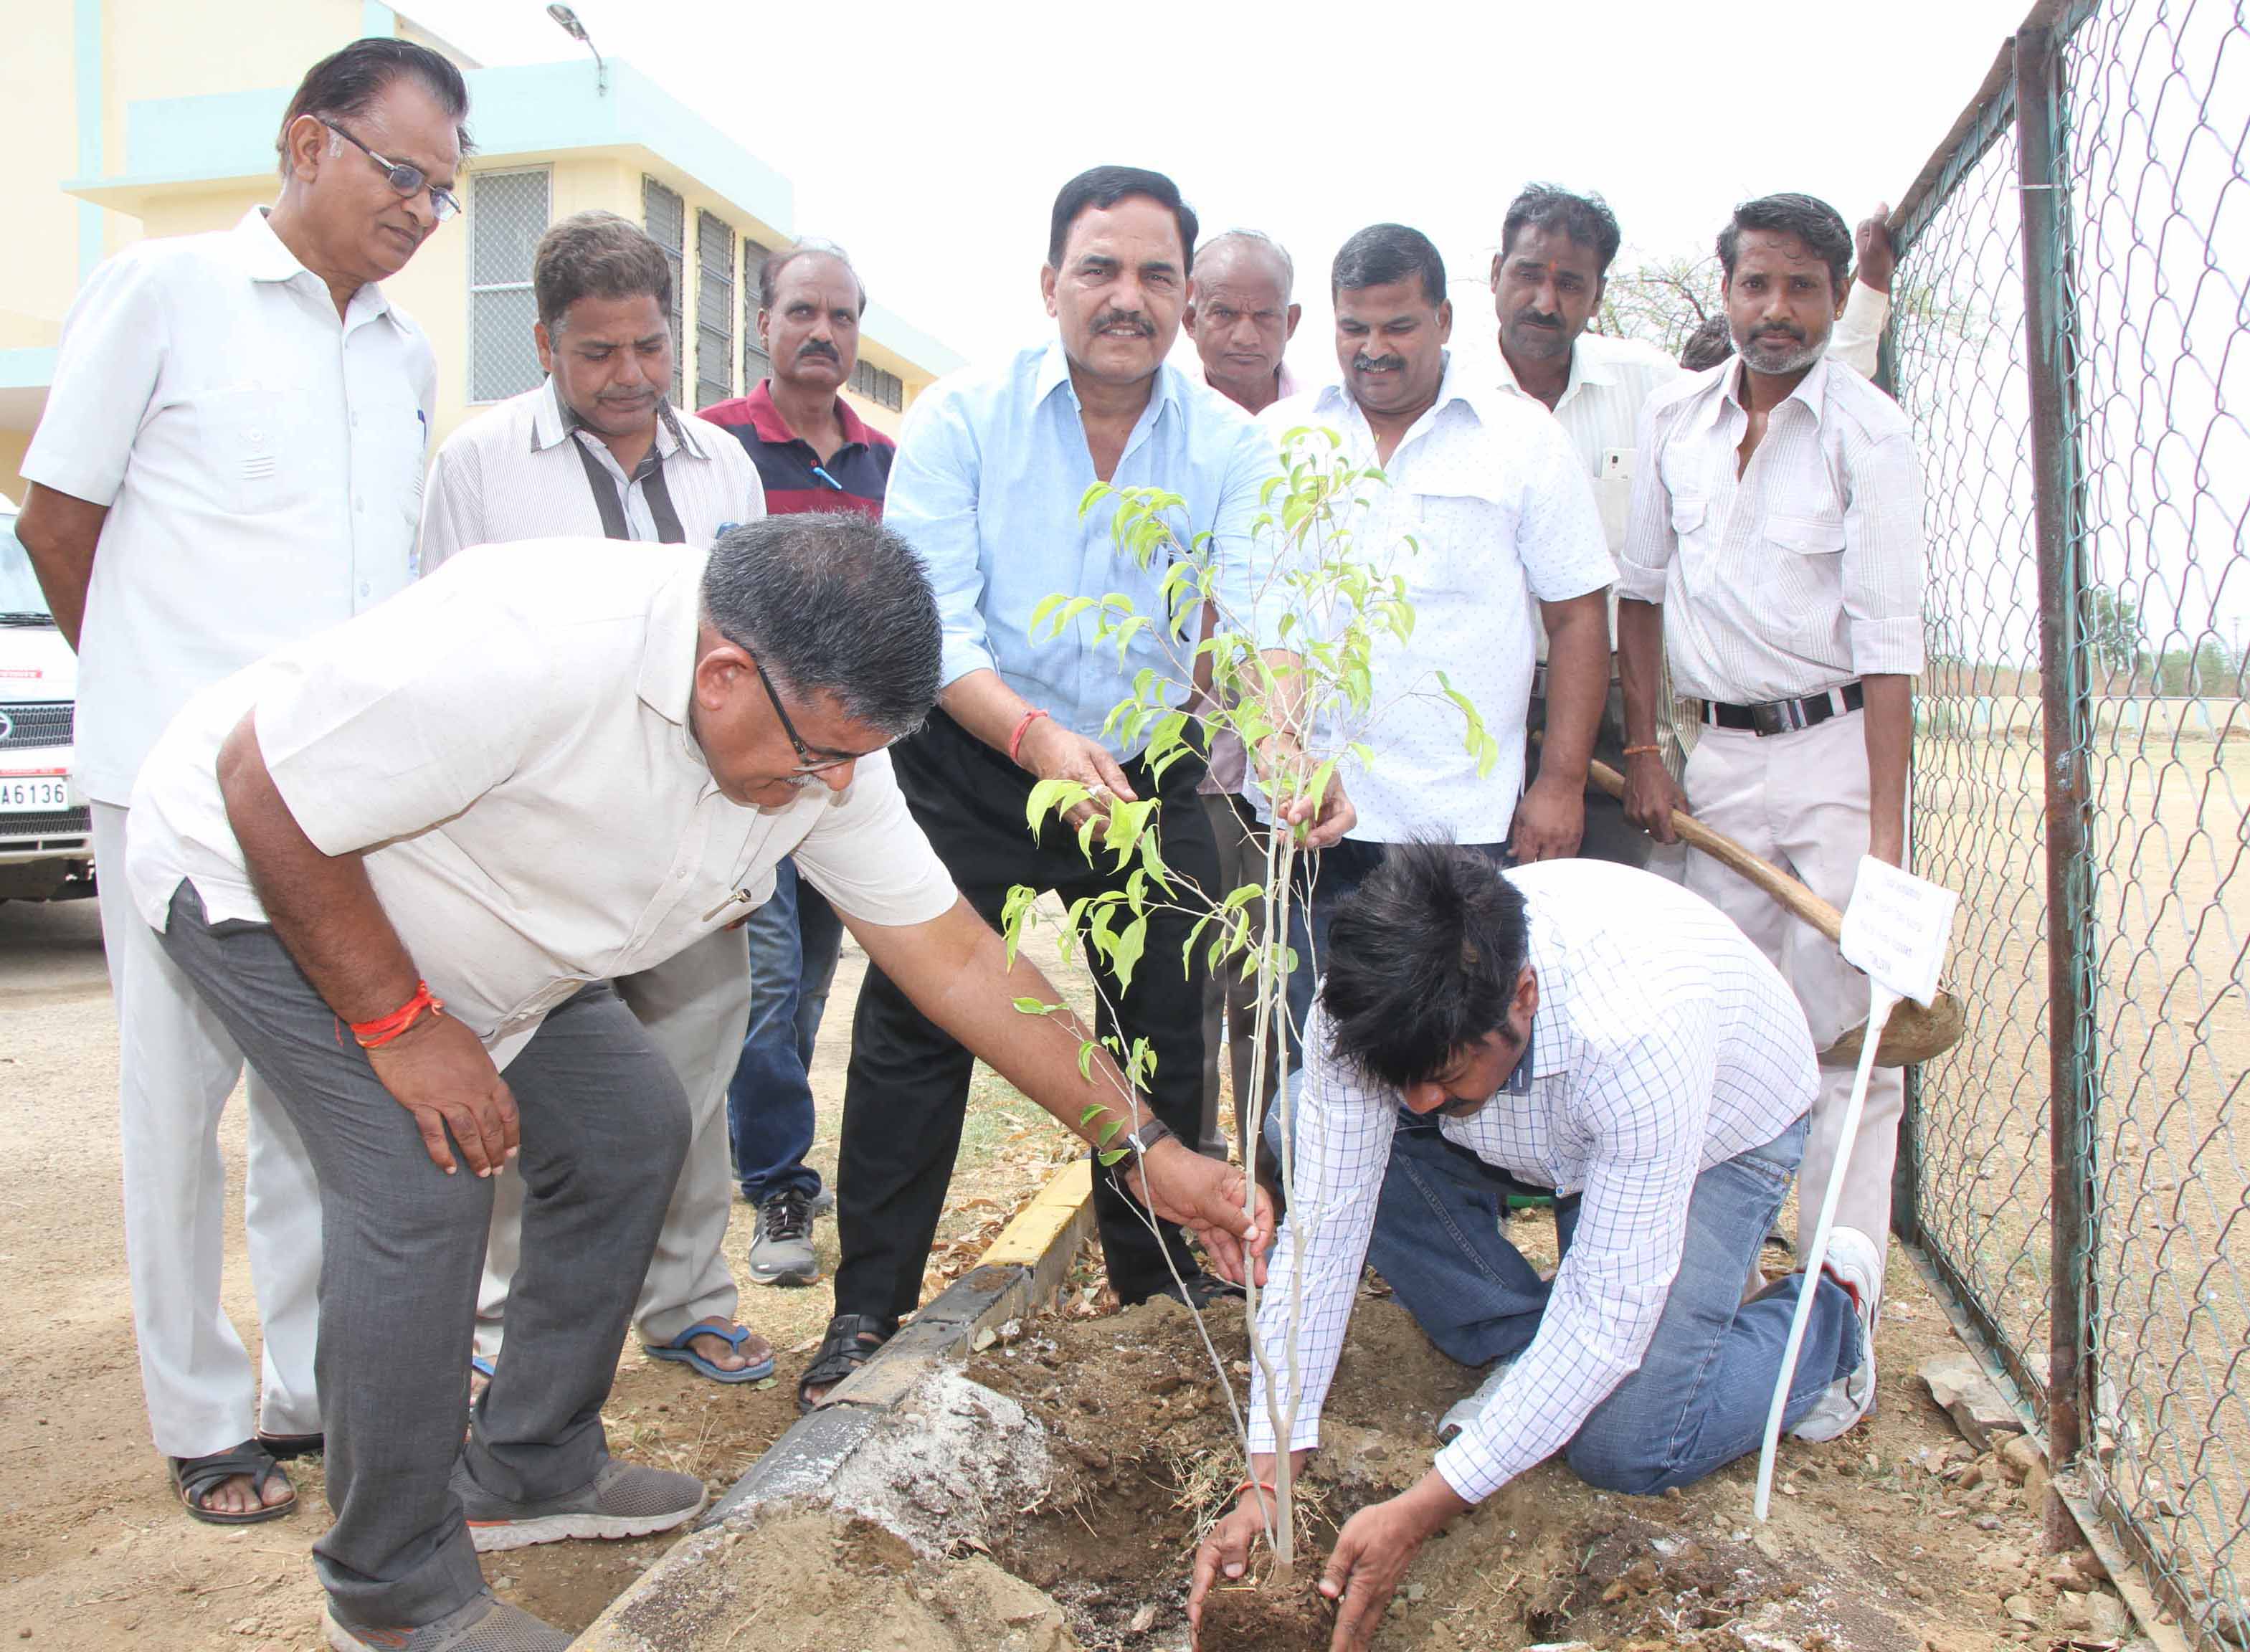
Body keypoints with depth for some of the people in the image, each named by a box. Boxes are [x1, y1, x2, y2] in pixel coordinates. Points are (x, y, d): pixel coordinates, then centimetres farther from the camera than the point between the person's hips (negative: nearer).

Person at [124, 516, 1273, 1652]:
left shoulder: (820, 727, -17)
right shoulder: (529, 652, -40)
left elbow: (959, 961, -13)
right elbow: (267, 790, -29)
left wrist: (1143, 1148, -14)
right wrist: (400, 1025, -23)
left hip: (466, 930, 7)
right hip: (258, 875, -7)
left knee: (630, 1125, 3)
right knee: (422, 1186, -19)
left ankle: (530, 1473, 22)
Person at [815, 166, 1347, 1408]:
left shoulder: (1229, 445, -6)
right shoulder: (962, 418, -12)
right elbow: (931, 624, -21)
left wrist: (1290, 751, -41)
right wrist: (1037, 737, -39)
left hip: (1149, 774, 3)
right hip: (971, 770, -2)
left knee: (1164, 1027, 12)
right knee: (913, 1026, -3)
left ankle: (1156, 1270, 34)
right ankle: (869, 1304, 14)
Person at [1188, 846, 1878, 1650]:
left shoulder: (1638, 1035, -43)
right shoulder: (1373, 1006, -32)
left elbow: (1611, 1310, -35)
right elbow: (1320, 1228, -25)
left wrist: (1418, 1514, -36)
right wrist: (1266, 1484, -29)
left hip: (1715, 1129, -4)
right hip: (1538, 1127, 4)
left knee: (1622, 1446, -20)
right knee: (1308, 1126, -20)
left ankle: (1828, 1311, 10)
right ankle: (1523, 1348, 0)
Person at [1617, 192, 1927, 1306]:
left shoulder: (1867, 431, -6)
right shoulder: (1673, 418, 7)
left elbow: (1887, 637, -11)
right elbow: (1642, 589, 14)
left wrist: (1885, 828, -17)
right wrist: (1642, 756, 7)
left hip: (1835, 749, -4)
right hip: (1720, 752, 4)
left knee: (1841, 1036, -5)